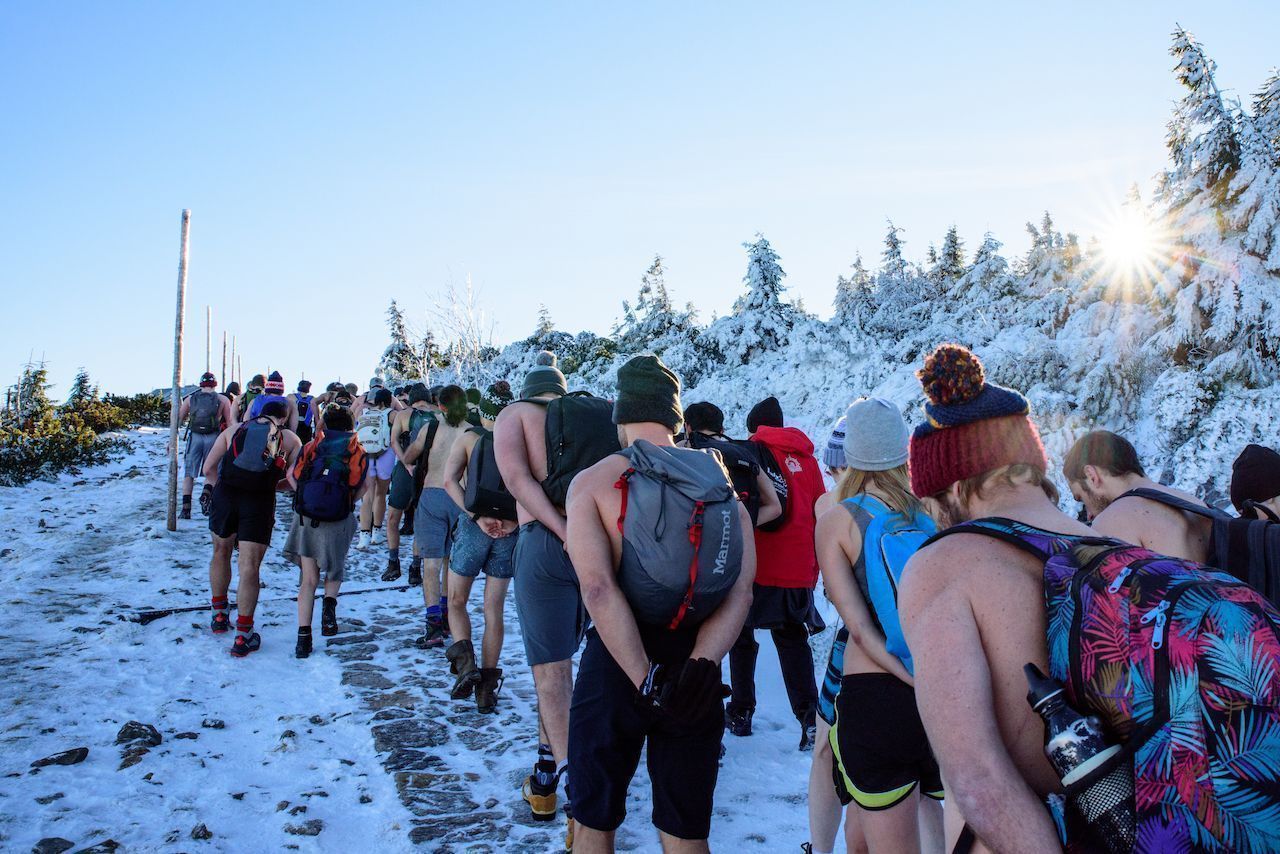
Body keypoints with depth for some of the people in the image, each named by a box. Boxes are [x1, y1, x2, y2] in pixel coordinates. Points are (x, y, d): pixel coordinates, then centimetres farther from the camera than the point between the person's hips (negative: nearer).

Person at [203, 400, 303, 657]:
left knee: (221, 553, 25)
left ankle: (219, 616, 37)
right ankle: (242, 636, 3)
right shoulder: (291, 438, 13)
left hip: (225, 494, 2)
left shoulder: (233, 430, 16)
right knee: (249, 567, 2)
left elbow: (208, 468, 9)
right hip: (259, 501, -2)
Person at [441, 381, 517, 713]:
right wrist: (515, 521, -9)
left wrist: (477, 516, -15)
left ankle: (465, 660, -6)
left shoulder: (468, 438, 2)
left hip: (475, 525, -2)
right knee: (494, 609, 11)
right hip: (510, 529, 2)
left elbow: (450, 480, -12)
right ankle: (487, 688, 12)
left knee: (456, 602, 16)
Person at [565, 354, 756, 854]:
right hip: (695, 672, 3)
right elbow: (740, 593, -9)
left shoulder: (593, 483, -6)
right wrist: (701, 666, -18)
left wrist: (645, 681, -20)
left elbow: (599, 589, -19)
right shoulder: (722, 484, 4)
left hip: (614, 665, -3)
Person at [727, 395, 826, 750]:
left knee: (742, 640, 13)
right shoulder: (806, 458, 9)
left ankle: (741, 713, 19)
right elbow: (820, 515, 11)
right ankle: (809, 717, 2)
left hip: (756, 570, -4)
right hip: (798, 572, 4)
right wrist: (814, 570, 17)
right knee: (794, 643, 13)